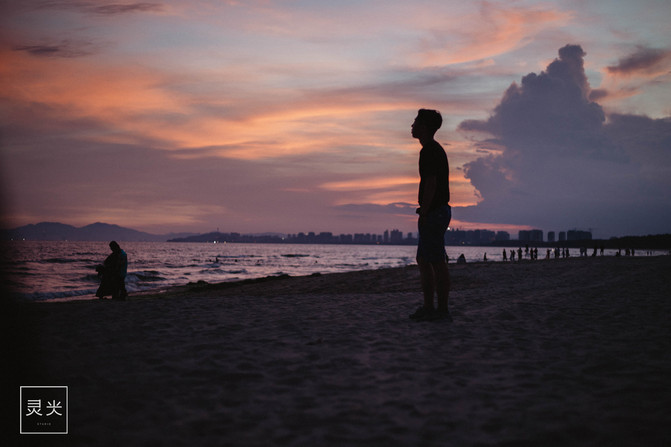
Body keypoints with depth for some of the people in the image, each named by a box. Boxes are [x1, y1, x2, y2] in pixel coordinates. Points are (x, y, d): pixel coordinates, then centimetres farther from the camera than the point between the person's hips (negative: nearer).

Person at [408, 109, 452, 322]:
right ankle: (428, 307, 18)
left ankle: (442, 310, -4)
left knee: (437, 262, -7)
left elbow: (430, 184, -20)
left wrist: (423, 213, -19)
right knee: (423, 260, 14)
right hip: (439, 211, 11)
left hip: (434, 212, -11)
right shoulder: (436, 149, 19)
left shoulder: (429, 151, -14)